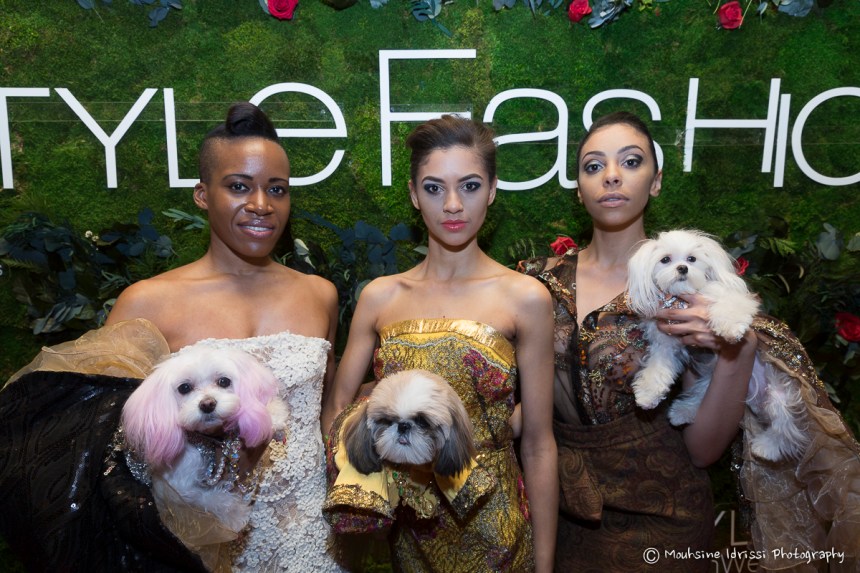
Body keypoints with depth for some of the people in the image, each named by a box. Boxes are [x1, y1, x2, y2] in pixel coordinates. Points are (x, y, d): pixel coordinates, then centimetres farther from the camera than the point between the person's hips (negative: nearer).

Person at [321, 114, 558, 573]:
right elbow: (336, 409, 2)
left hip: (491, 524, -2)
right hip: (406, 524, 2)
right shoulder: (380, 297, -3)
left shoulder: (525, 298, -11)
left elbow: (537, 445, -8)